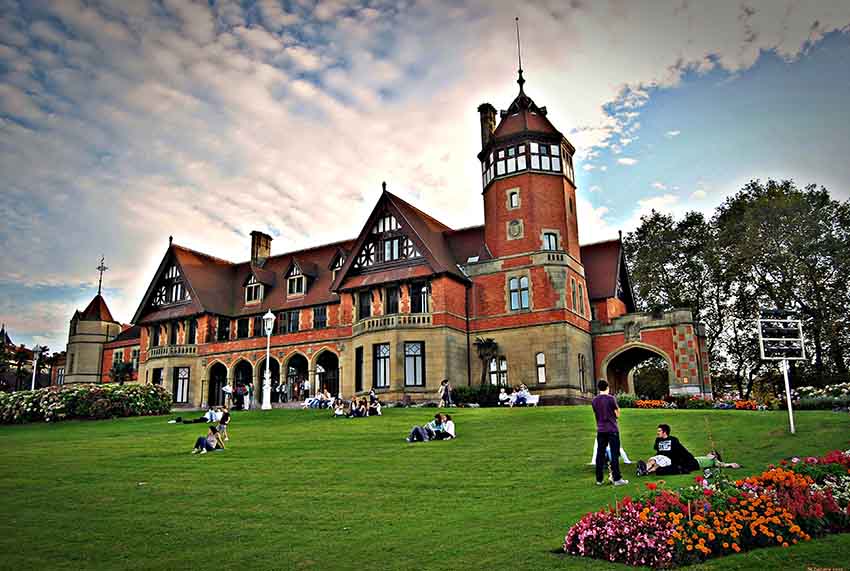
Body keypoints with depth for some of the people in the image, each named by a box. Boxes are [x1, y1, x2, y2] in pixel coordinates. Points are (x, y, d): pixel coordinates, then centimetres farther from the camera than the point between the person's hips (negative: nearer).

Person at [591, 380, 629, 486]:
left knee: (600, 454, 7)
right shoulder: (611, 399, -8)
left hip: (600, 430, 4)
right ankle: (617, 479, -1)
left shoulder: (594, 400, 6)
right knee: (615, 454, 0)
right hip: (612, 429, -4)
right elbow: (617, 414, -4)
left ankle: (599, 479, 10)